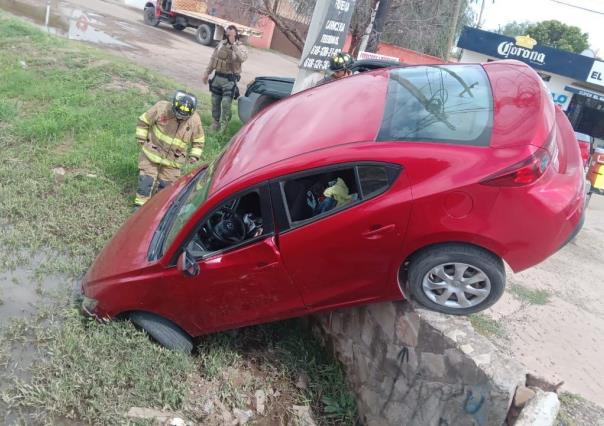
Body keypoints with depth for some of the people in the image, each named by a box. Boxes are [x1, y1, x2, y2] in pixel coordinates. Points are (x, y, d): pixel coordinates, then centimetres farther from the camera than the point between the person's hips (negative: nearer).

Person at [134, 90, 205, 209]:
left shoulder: (195, 120, -13)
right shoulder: (161, 108, -19)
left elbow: (198, 141, 5)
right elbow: (144, 121, -4)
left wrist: (195, 155, -2)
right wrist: (141, 140, -3)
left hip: (172, 161, 1)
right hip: (152, 153, -1)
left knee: (167, 184, 9)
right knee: (146, 180, -1)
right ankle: (140, 205, 15)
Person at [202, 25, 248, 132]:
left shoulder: (240, 47, -8)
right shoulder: (221, 44, 8)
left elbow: (243, 58, -31)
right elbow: (213, 59, 17)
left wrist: (233, 44, -30)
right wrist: (207, 73, 16)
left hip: (229, 80, -5)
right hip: (217, 77, 5)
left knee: (226, 103, -11)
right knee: (215, 101, 11)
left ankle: (224, 125, 5)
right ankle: (216, 122, 28)